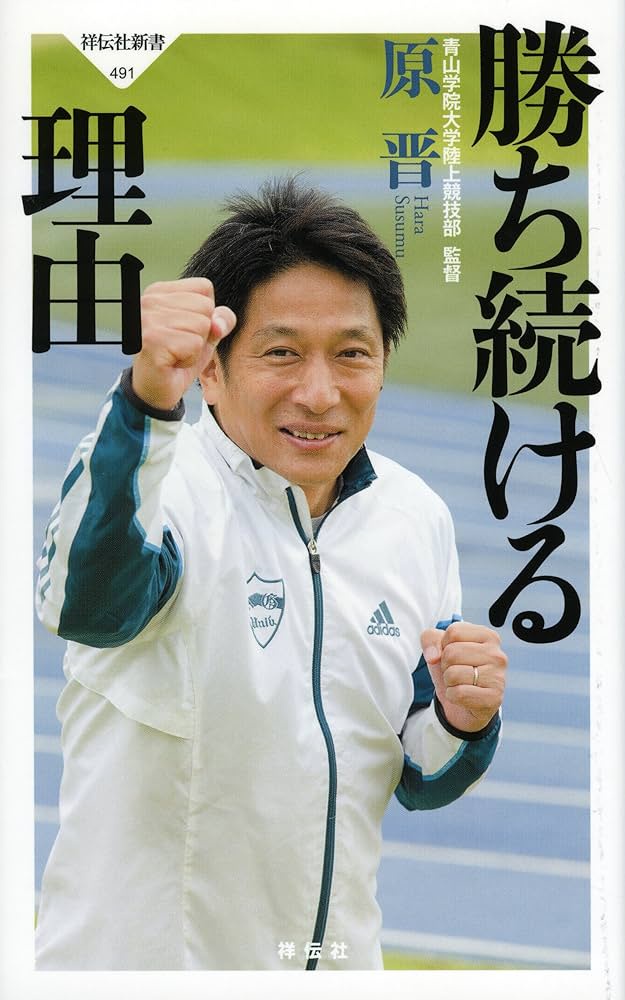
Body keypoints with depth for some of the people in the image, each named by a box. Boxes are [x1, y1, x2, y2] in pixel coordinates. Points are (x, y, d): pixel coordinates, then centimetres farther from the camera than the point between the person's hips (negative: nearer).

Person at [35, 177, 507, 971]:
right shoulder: (163, 480, -15)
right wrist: (147, 401, -52)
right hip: (133, 949, -4)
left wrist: (461, 724, -14)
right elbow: (86, 601, -38)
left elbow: (418, 784, 7)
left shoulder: (418, 518, 0)